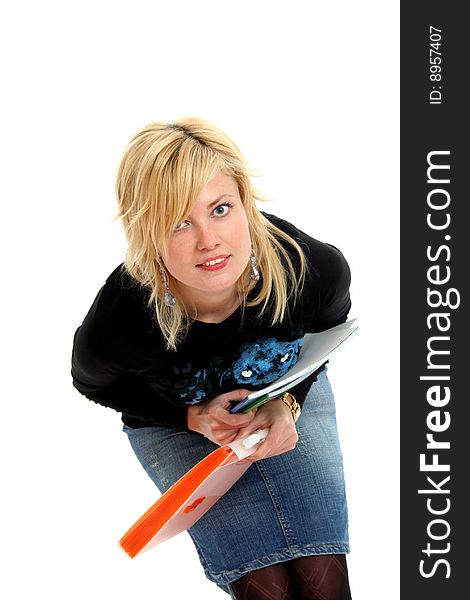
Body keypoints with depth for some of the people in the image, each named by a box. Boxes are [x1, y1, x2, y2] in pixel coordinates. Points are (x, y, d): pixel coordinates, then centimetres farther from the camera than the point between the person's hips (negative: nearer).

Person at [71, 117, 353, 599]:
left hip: (290, 394, 2)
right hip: (173, 418, -1)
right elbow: (92, 383, -9)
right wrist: (193, 418, -23)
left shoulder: (317, 269, -31)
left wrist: (288, 401, -21)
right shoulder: (111, 331, -36)